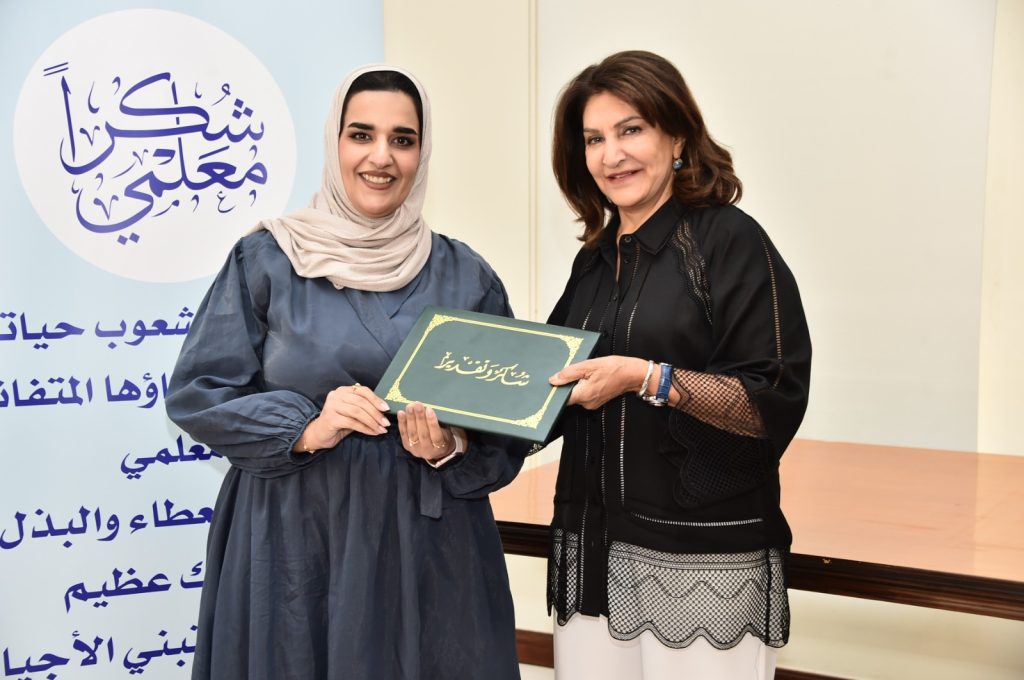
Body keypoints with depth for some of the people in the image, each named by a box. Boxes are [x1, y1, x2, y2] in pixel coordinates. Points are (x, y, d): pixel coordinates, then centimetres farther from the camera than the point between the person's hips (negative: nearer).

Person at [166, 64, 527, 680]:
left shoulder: (465, 276, 2)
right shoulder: (267, 259, -1)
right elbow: (197, 393, -2)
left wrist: (452, 449, -14)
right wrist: (306, 428, -15)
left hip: (427, 544, 1)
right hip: (292, 540, -1)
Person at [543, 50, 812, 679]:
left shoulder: (728, 240, -9)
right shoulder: (595, 260, 11)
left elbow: (776, 405, -15)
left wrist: (647, 378, -23)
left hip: (703, 560, -6)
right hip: (591, 549, 6)